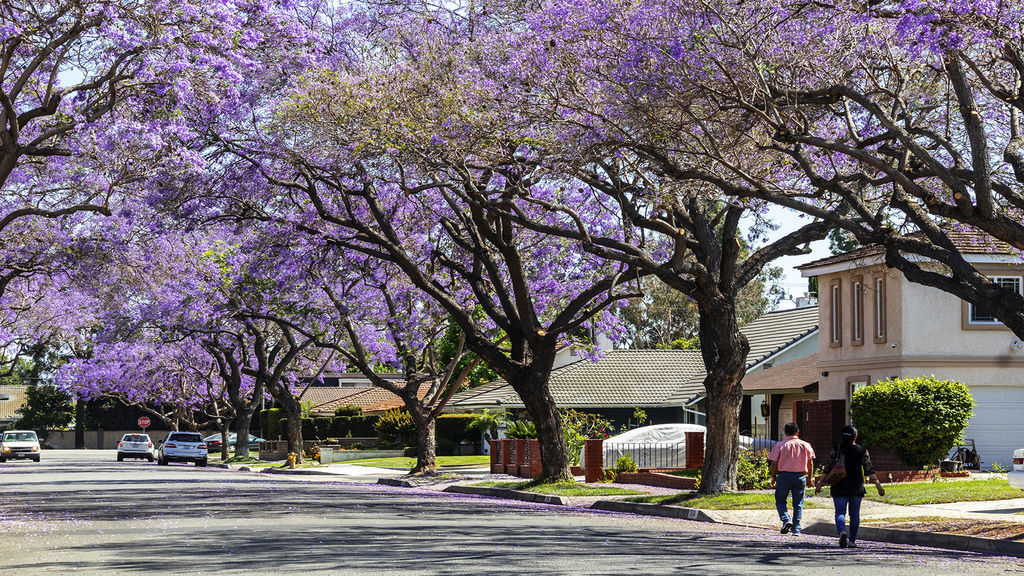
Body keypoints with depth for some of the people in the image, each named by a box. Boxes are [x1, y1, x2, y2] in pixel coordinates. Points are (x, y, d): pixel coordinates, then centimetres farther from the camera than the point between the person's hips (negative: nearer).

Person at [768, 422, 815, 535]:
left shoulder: (779, 445, -3)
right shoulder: (805, 445, 3)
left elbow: (774, 463, -3)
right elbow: (810, 463, 7)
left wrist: (773, 477, 9)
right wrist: (809, 478, 17)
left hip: (784, 475, -2)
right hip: (800, 476, 2)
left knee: (780, 500, 12)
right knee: (798, 504, 10)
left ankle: (786, 520, -10)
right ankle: (796, 529, 9)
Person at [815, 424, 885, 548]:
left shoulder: (836, 450, -1)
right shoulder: (862, 450, -1)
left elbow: (828, 468, -5)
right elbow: (869, 470, -6)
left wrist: (819, 483, -1)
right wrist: (878, 485, -4)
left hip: (839, 486, -1)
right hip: (856, 487, 1)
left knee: (840, 512, 0)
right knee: (854, 513, 13)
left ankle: (842, 531, -28)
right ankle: (852, 540, 14)